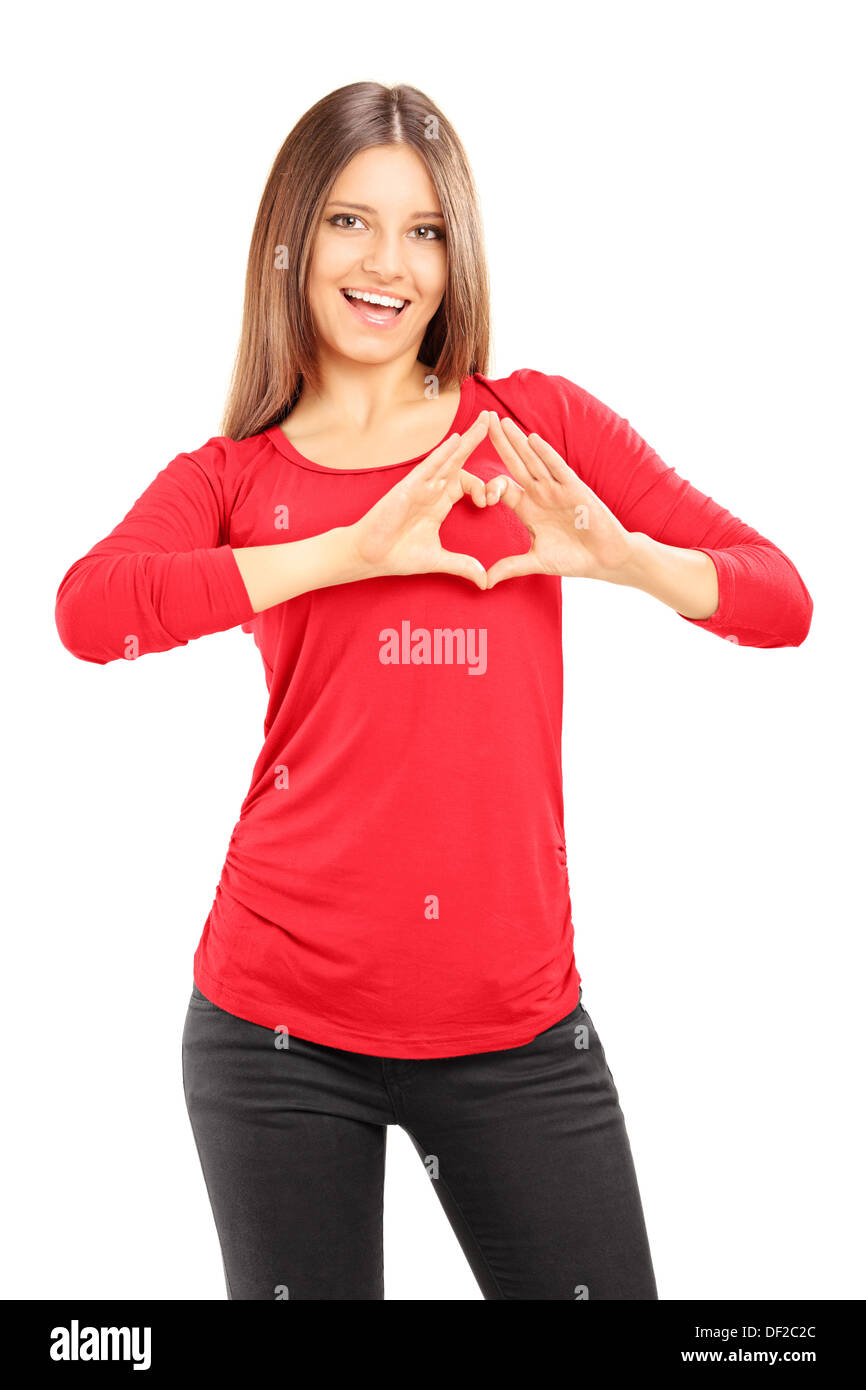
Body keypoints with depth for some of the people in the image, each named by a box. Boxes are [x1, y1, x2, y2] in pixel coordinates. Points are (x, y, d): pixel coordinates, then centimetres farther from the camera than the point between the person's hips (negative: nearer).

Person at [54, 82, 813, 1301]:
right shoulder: (227, 479, 4)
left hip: (519, 1023, 1)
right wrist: (354, 551, -20)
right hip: (282, 1024, 0)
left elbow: (780, 597, 2)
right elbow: (88, 611, -17)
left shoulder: (538, 425, 5)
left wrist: (619, 555, -17)